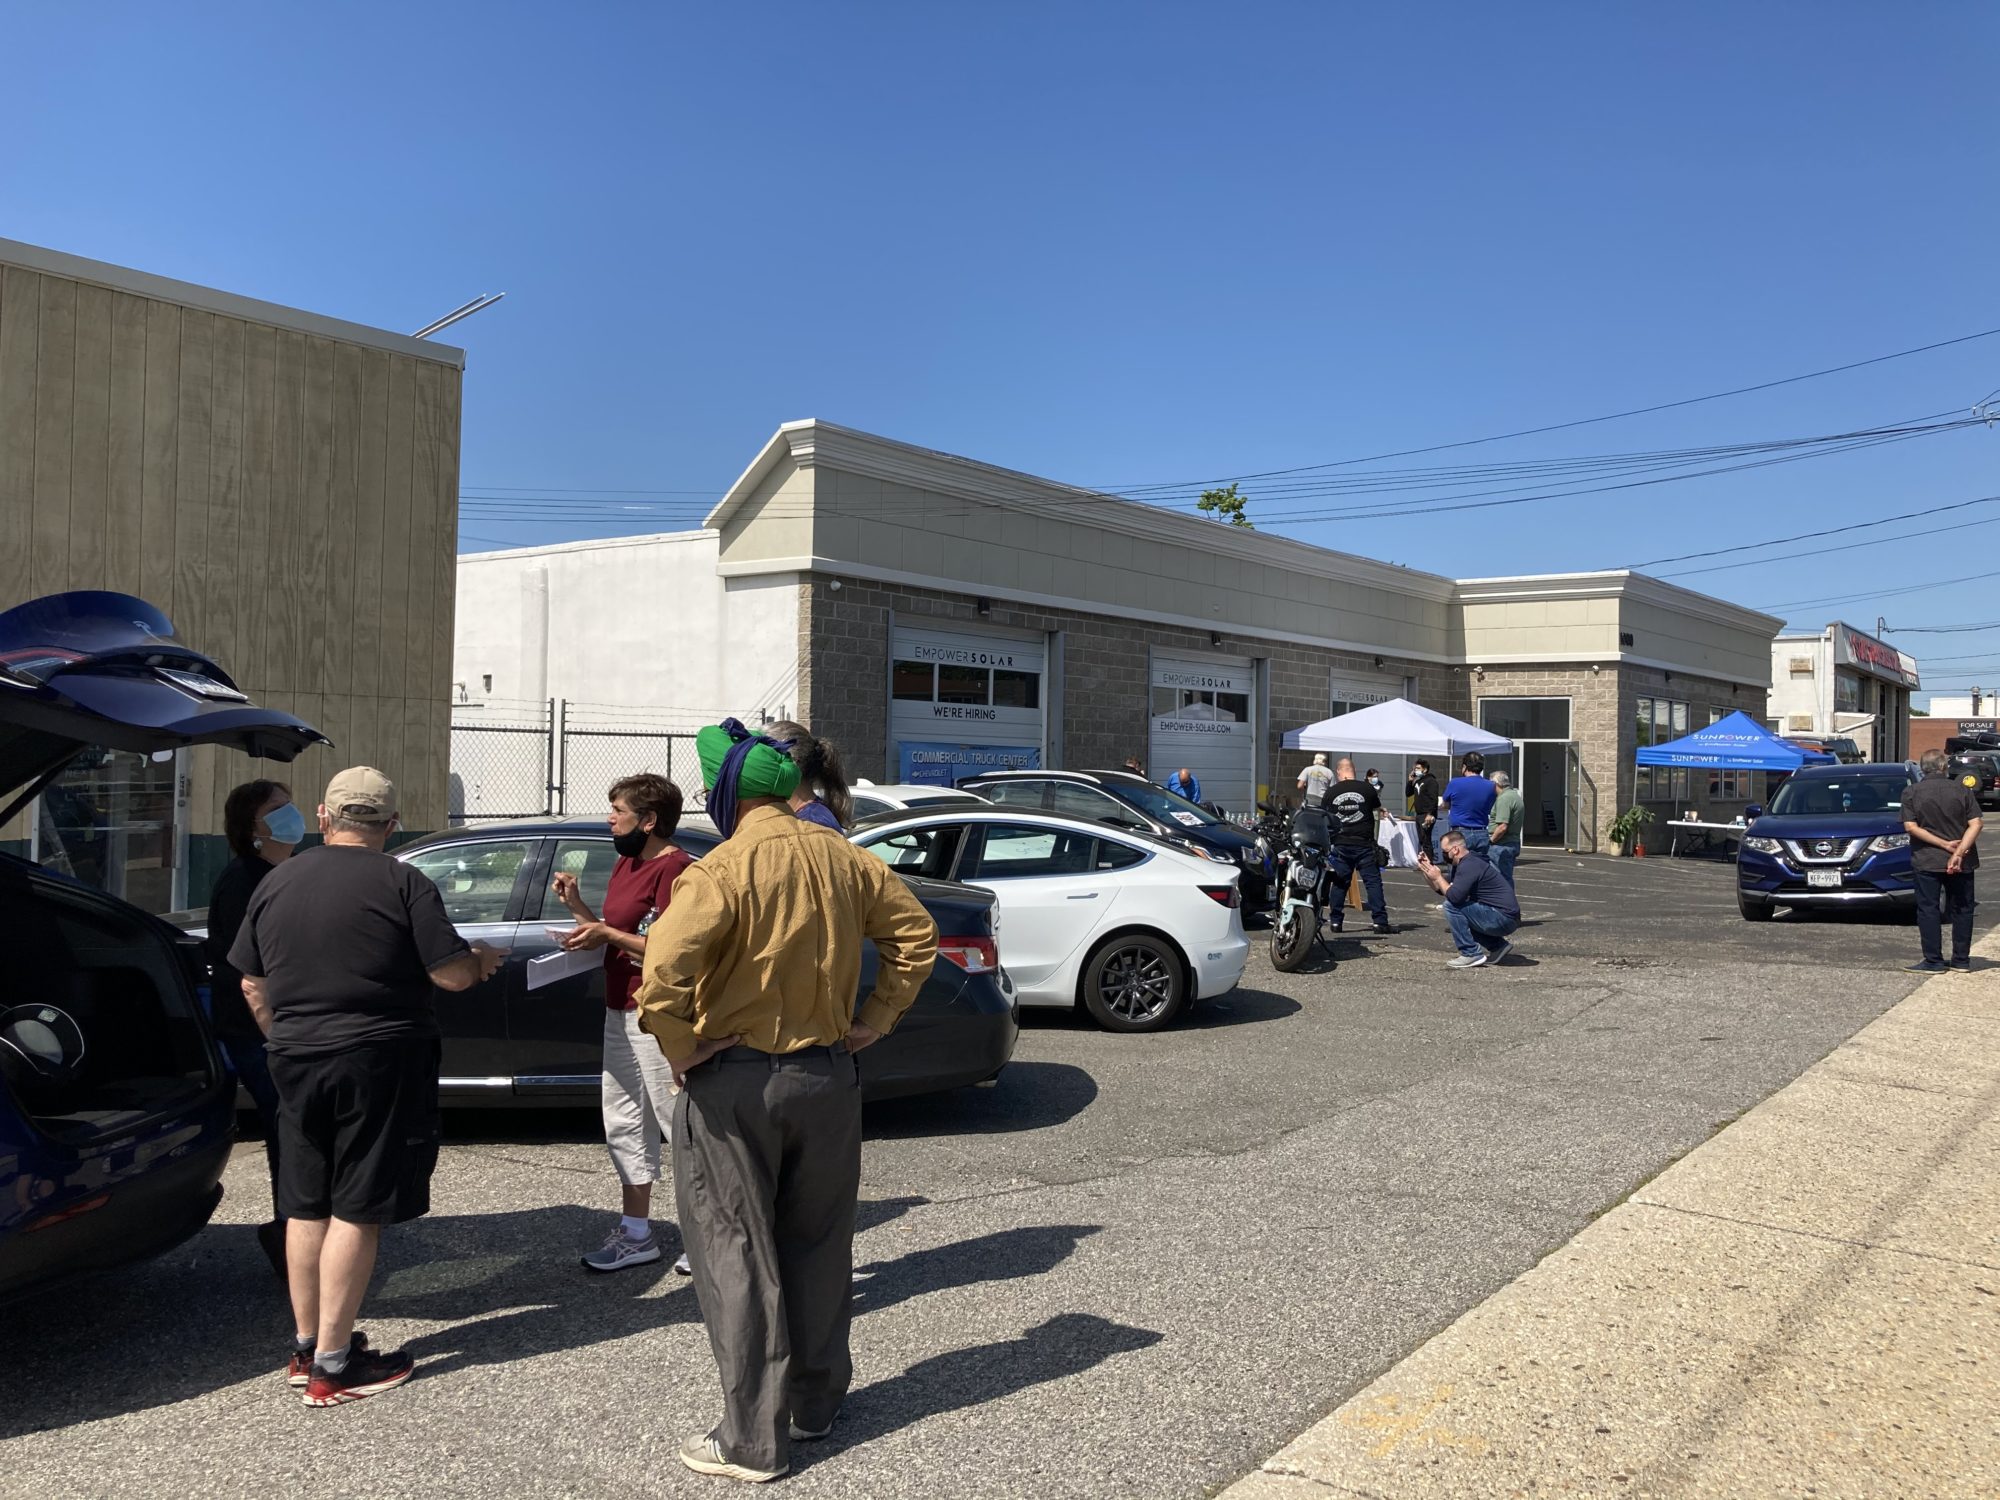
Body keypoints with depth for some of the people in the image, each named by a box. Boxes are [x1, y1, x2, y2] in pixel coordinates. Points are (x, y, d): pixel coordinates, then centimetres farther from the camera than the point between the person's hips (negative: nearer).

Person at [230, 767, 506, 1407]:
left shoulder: (276, 882, 6)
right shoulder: (402, 884, -10)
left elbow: (252, 984, 12)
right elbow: (452, 974, -12)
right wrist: (484, 959, 10)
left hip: (296, 1064, 5)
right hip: (379, 1065, -5)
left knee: (305, 1208, 14)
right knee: (355, 1211, 0)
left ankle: (305, 1347, 25)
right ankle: (333, 1364, 4)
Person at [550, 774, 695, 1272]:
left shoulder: (674, 868, -16)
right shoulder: (625, 865, 15)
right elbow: (614, 935, 16)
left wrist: (607, 935, -21)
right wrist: (577, 905, 2)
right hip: (620, 1011, 10)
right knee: (624, 1123, 14)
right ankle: (635, 1233, 24)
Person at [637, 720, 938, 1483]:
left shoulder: (723, 869, -17)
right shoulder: (843, 859, 1)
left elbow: (664, 971, -29)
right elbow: (914, 933, 9)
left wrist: (681, 1047, -15)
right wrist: (876, 1019, 10)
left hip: (734, 1083, -6)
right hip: (828, 1075, 6)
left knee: (737, 1257, 5)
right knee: (818, 1246, 19)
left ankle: (754, 1439, 12)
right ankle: (815, 1402, 33)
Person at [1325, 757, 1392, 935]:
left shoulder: (1331, 792, 1)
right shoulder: (1367, 789, -2)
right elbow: (1378, 814, 11)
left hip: (1341, 844, 2)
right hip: (1365, 843, -2)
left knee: (1340, 883, 9)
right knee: (1373, 881, 1)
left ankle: (1336, 921, 9)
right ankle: (1380, 921, -3)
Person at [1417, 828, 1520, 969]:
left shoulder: (1470, 866, -18)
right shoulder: (1462, 864, 15)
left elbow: (1454, 896, -28)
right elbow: (1442, 890, 20)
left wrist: (1438, 877, -13)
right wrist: (1427, 872, 9)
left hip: (1504, 919, -11)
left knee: (1451, 905, -17)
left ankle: (1471, 954, -12)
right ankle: (1498, 946, 19)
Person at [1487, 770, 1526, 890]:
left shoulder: (1504, 799, -17)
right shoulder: (1515, 795, 16)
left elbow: (1502, 827, -24)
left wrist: (1491, 840, -10)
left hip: (1502, 845, -10)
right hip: (1514, 843, 10)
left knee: (1502, 879, -7)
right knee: (1507, 879, 15)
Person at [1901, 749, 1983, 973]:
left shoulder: (1912, 793, -4)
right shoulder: (1963, 790, 0)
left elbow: (1911, 827, -11)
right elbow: (1976, 824, -8)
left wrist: (1945, 844, -10)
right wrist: (1958, 852, -14)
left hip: (1927, 861, -2)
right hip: (1962, 863, 2)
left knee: (1928, 910, 2)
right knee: (1962, 909, 13)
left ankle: (1933, 961, 0)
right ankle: (1961, 959, 18)